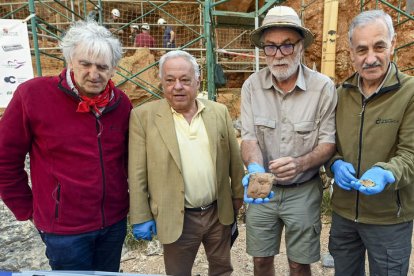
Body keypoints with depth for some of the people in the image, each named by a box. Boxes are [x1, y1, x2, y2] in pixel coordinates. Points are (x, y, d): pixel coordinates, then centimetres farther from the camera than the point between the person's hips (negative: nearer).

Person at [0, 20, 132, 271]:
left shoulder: (121, 102, -4)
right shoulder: (33, 94, -15)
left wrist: (129, 201, 8)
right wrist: (28, 210, -1)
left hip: (115, 222, 4)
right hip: (65, 229, -3)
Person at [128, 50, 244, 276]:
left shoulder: (219, 112, -1)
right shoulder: (143, 116, -9)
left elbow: (234, 160, 6)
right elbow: (137, 173, -8)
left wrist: (238, 199, 9)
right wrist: (140, 217, -8)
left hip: (219, 212, 3)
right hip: (176, 219, -2)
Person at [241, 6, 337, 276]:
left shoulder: (323, 87, -14)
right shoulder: (252, 86, -9)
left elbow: (328, 143, -10)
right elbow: (249, 138, -9)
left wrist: (301, 164, -30)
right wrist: (255, 168, -30)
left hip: (303, 191, -1)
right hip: (264, 189, 2)